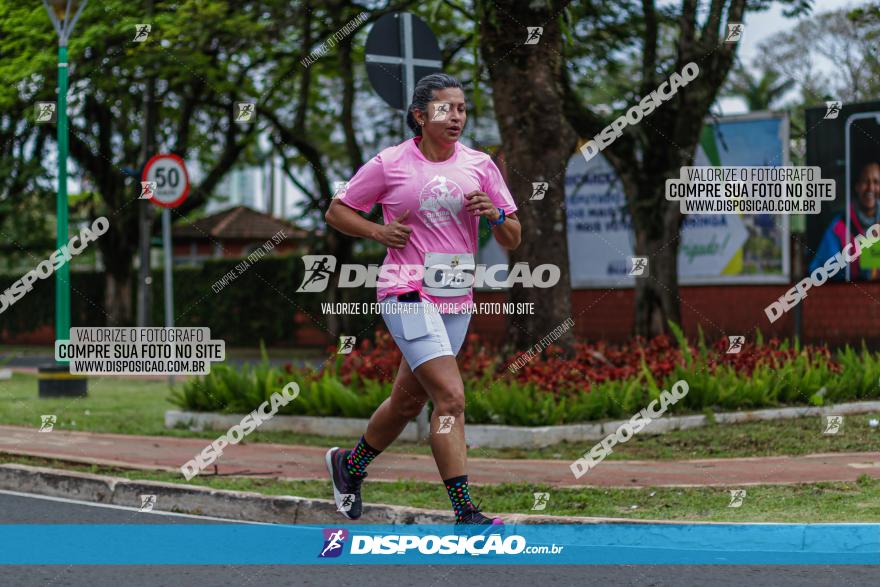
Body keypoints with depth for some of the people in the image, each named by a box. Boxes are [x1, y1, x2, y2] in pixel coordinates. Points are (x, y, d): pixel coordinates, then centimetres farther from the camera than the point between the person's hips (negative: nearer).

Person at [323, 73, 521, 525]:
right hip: (407, 292, -5)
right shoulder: (390, 163, -3)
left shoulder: (480, 165, 6)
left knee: (408, 400, 16)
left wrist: (496, 215, -13)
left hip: (457, 300, 5)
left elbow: (512, 240, 9)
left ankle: (350, 465, 42)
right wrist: (378, 231, -10)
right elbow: (337, 212, 7)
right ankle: (465, 513, -16)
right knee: (450, 397, -18)